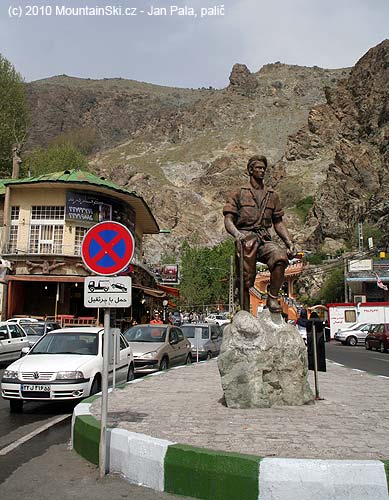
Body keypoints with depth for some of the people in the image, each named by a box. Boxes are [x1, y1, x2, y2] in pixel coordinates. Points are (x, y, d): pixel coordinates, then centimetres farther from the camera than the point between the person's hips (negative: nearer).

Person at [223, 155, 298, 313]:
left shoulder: (272, 195, 22)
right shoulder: (239, 194, 11)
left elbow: (278, 223, 23)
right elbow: (228, 220, 3)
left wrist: (289, 243, 8)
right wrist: (237, 234, -19)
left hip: (265, 240, 3)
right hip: (245, 239, -2)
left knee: (281, 258, -29)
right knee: (246, 280, -9)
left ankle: (272, 298, -16)